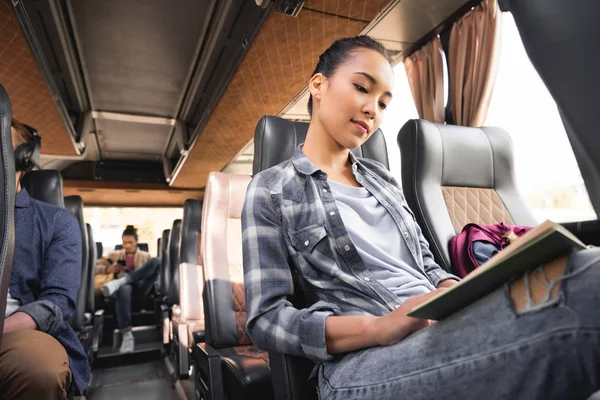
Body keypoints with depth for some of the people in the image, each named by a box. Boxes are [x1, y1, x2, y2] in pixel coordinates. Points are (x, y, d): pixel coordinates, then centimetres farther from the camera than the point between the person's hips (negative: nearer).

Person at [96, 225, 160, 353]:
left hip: (141, 286, 1)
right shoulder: (116, 255, 27)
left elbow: (153, 270, 16)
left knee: (155, 261, -27)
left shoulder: (145, 255, 26)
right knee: (124, 289, -42)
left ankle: (119, 281, -39)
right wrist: (108, 269, -1)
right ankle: (127, 335, -48)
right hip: (125, 285, 0)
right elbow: (95, 267, 18)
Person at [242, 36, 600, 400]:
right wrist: (378, 327, -21)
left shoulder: (383, 178, 18)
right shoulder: (271, 191, 1)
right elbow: (265, 319, -5)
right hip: (361, 361, -6)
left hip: (445, 334, 7)